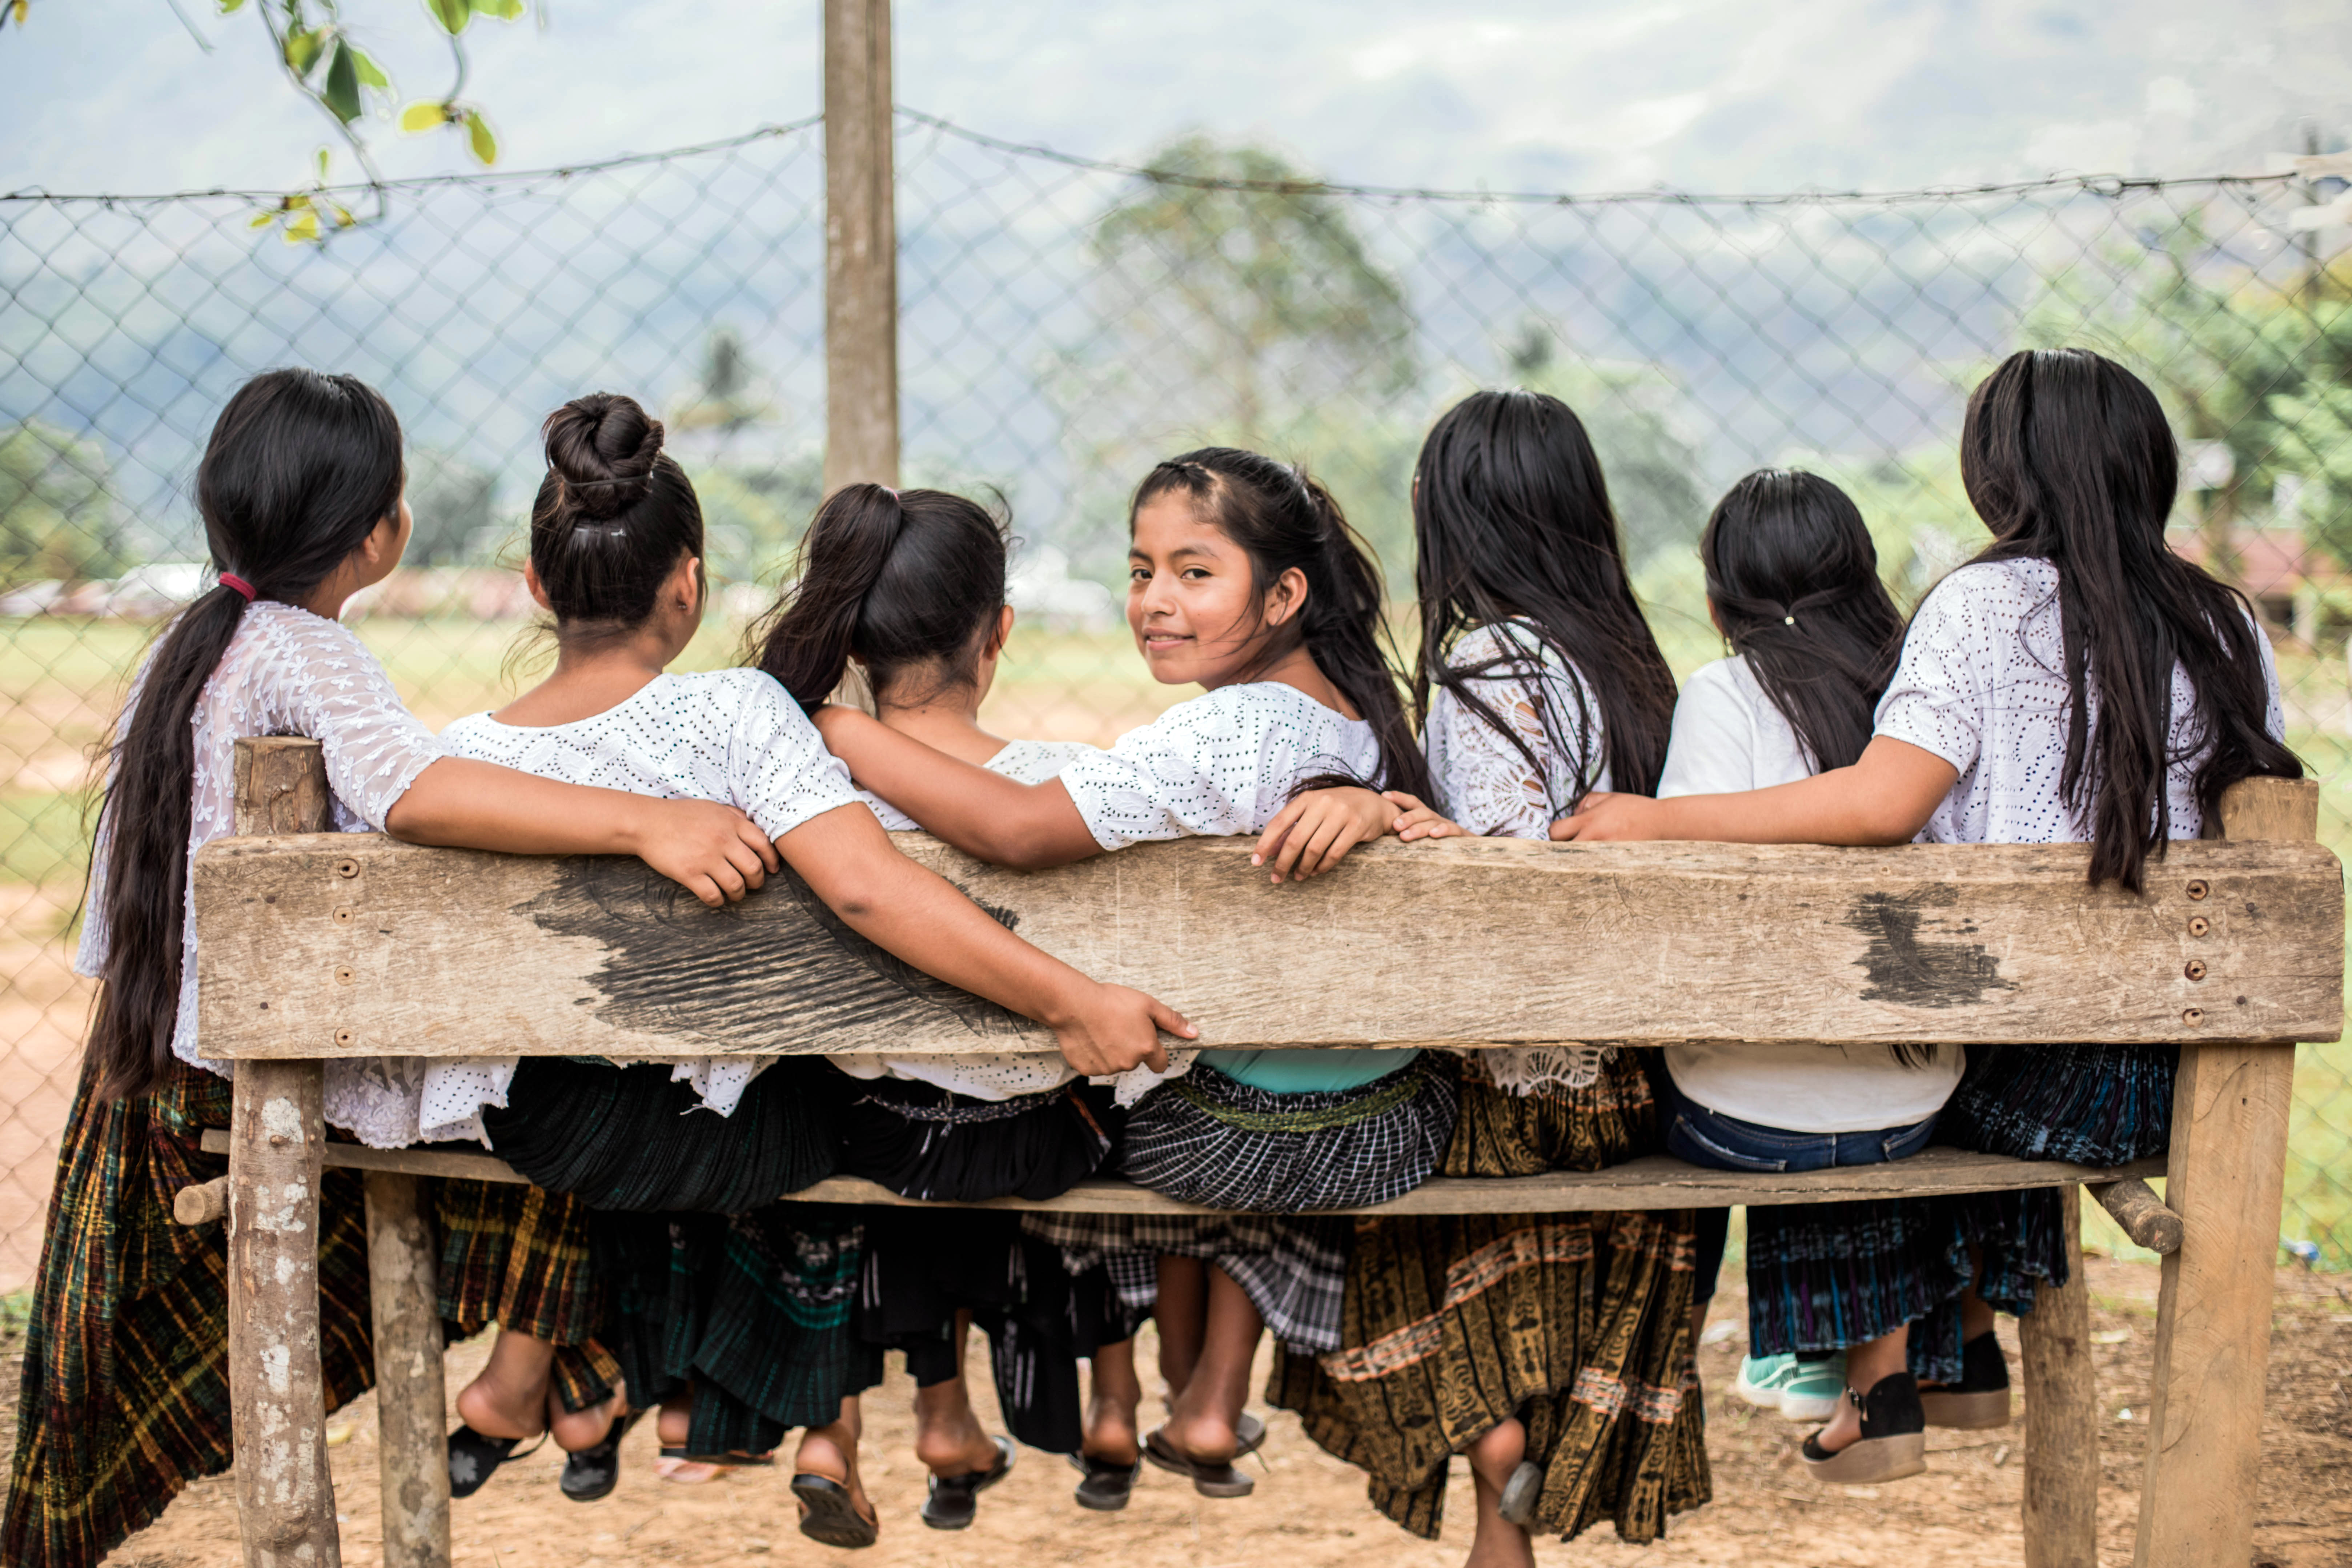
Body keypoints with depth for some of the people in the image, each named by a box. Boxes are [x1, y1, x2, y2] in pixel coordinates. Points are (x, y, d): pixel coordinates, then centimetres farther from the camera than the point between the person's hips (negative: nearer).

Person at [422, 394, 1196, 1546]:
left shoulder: (465, 751, -11)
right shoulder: (732, 715, -21)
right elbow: (867, 888, -33)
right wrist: (1071, 1000, -31)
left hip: (537, 1129, 3)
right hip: (710, 1130, -3)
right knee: (830, 1101, 32)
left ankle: (681, 1397, 48)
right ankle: (826, 1431, 35)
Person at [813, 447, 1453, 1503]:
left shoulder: (1224, 735, -26)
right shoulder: (1359, 709, -2)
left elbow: (1018, 827, -31)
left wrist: (839, 731, -25)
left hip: (1260, 1136, -6)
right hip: (1401, 1123, 6)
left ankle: (1183, 1374, 48)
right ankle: (1214, 1410, 44)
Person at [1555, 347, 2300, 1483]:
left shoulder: (1985, 606, -10)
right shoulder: (2225, 624, 5)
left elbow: (1883, 800, -23)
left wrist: (1660, 820, -20)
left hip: (2033, 1078, -5)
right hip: (2181, 1080, 5)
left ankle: (1877, 1381, 24)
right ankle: (1970, 1344, 41)